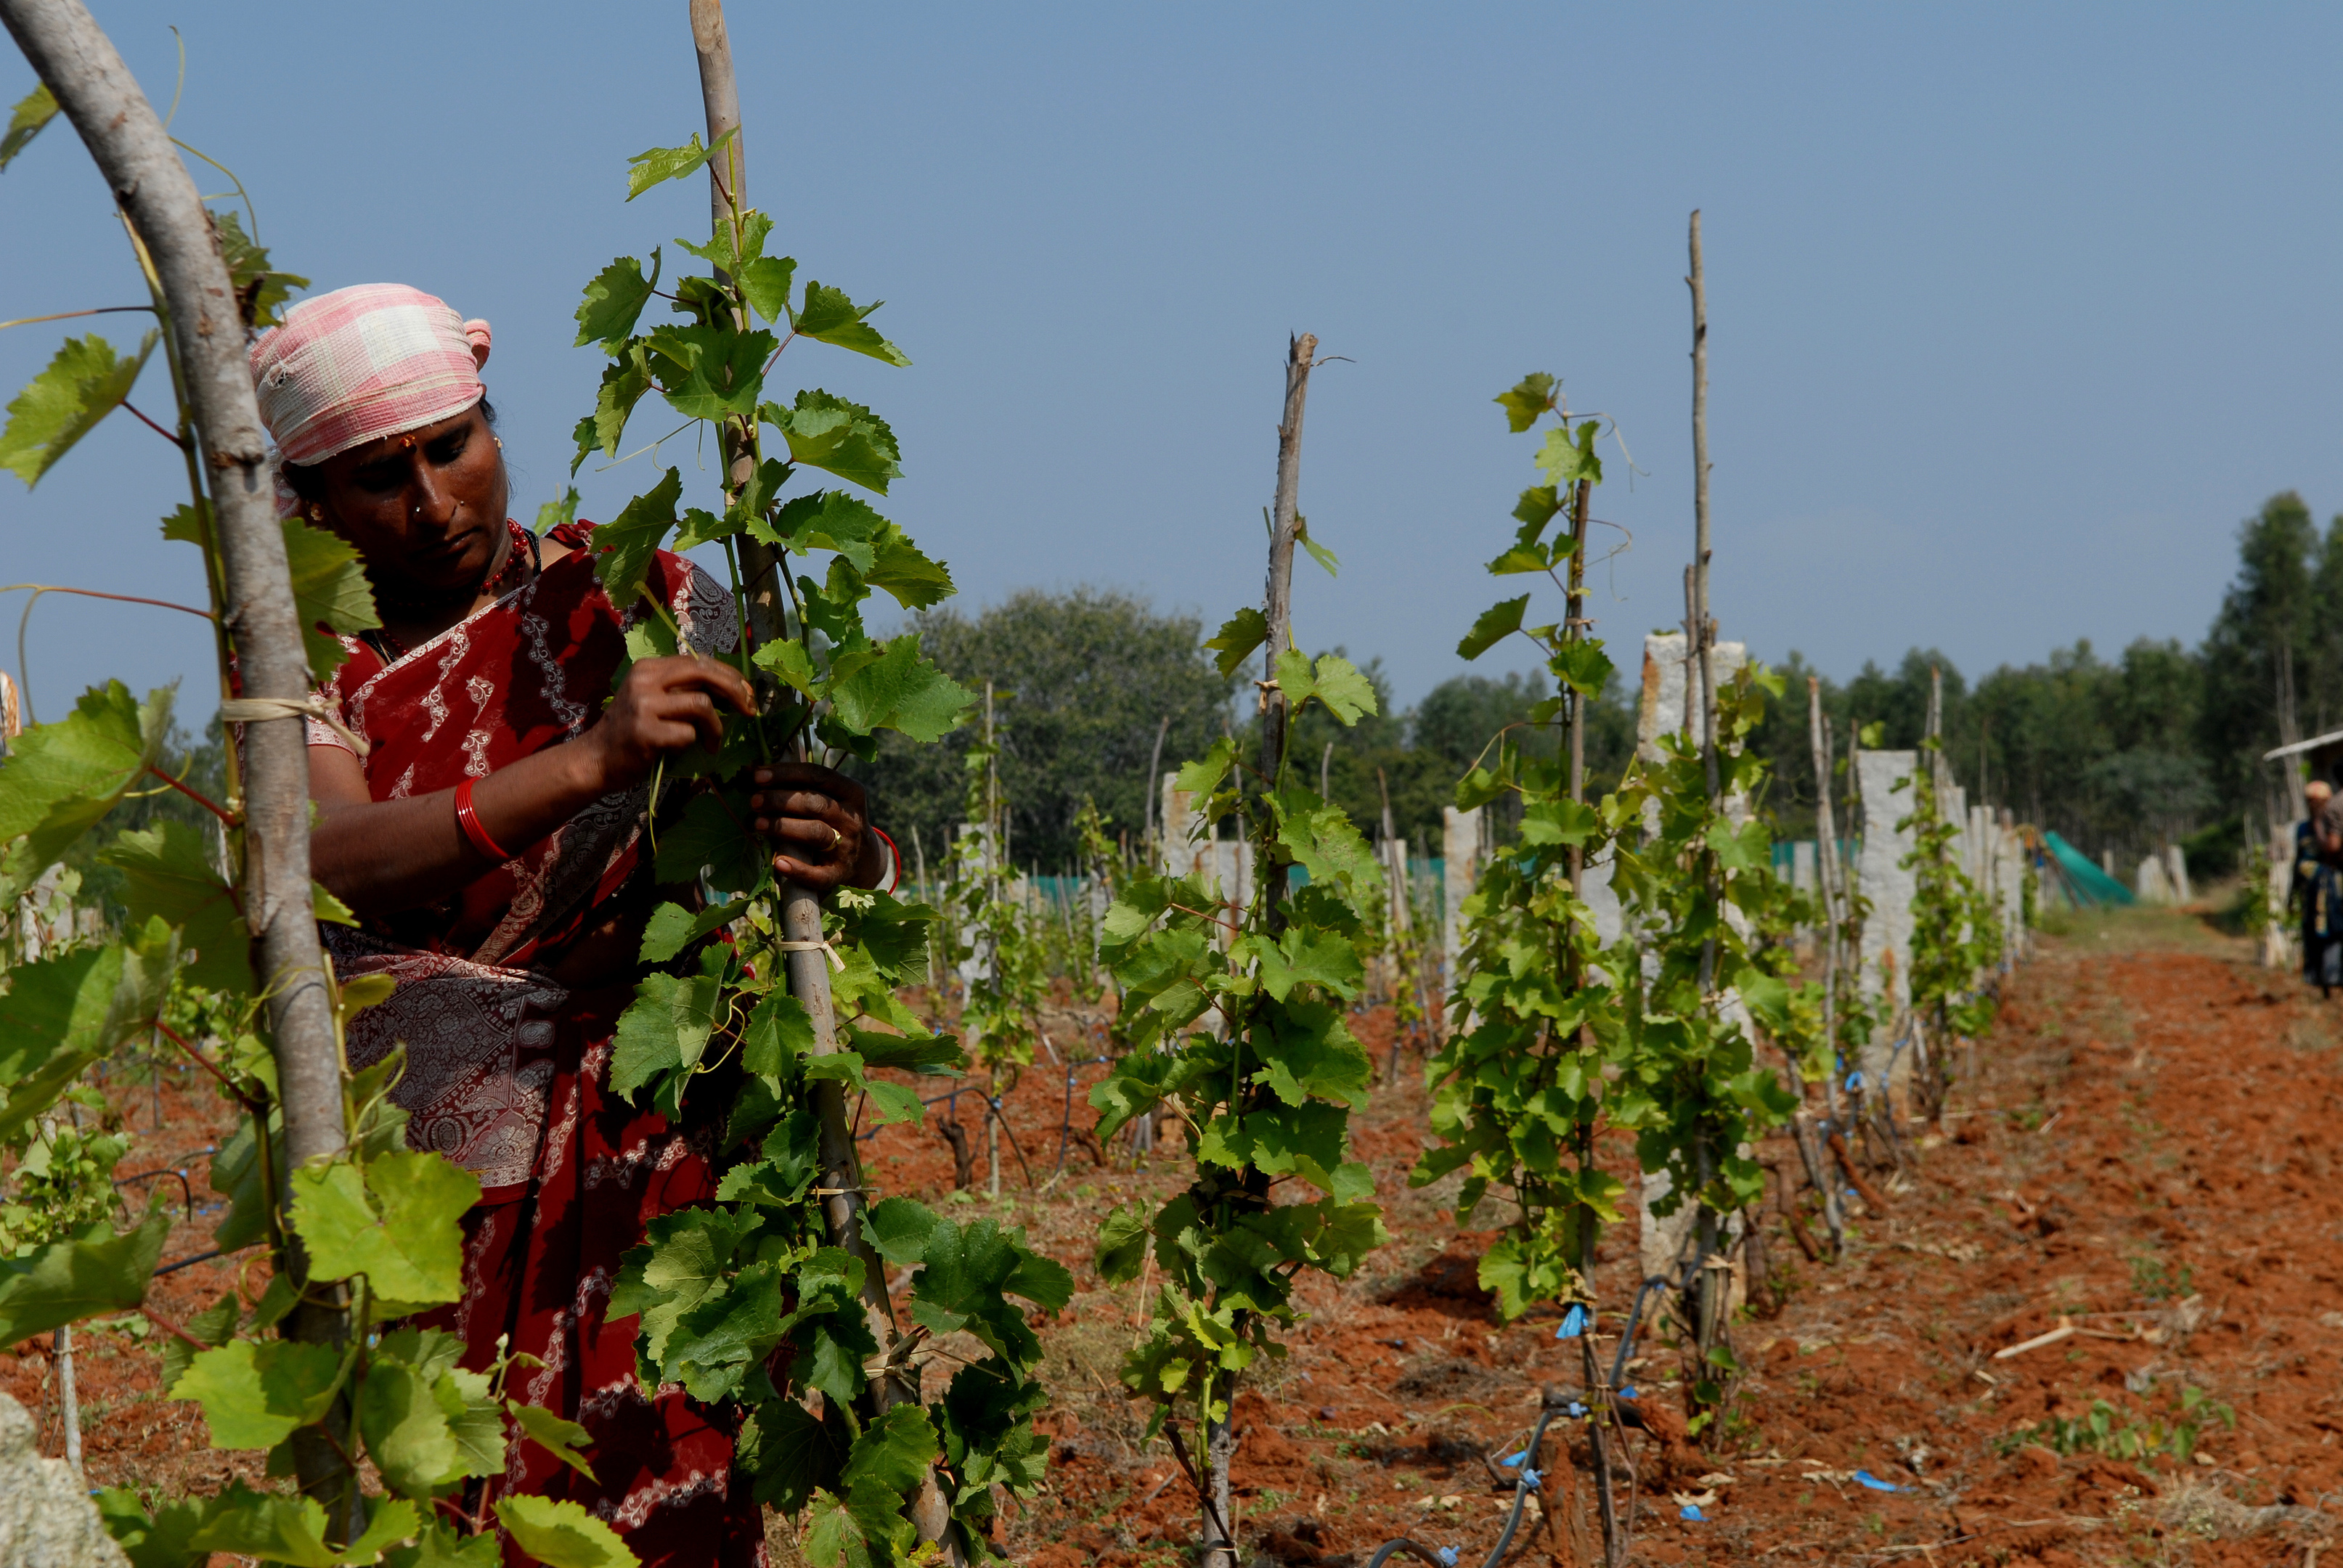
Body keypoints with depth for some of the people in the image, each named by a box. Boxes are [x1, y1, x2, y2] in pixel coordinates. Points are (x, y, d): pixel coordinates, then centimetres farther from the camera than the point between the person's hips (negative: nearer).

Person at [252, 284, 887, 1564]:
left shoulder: (636, 601, 4)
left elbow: (803, 813, 1)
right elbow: (330, 855, -15)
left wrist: (845, 856, -25)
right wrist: (591, 761, -29)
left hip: (645, 1164, -1)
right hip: (411, 1201, 1)